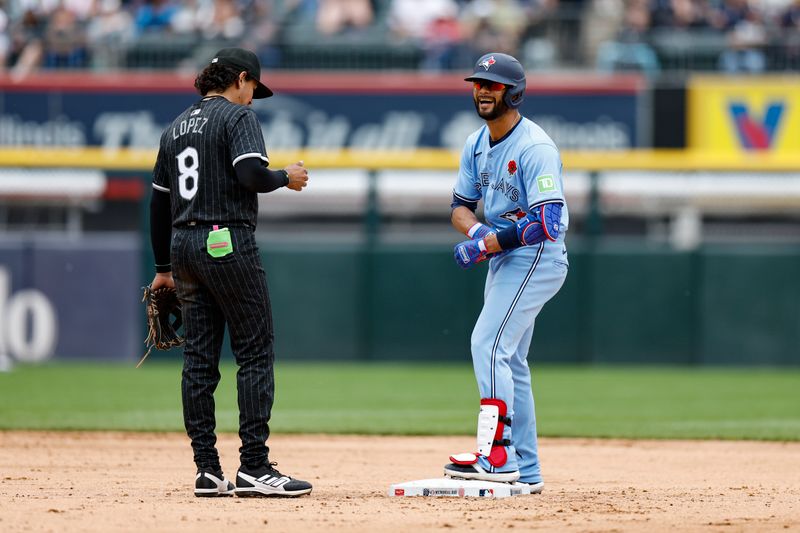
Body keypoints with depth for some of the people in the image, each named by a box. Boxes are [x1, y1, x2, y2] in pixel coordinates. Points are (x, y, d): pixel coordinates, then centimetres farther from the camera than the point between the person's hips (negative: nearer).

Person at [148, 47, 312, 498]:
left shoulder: (177, 127, 18)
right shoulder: (238, 116, -4)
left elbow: (159, 202, 20)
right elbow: (252, 173, -21)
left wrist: (164, 267, 25)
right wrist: (287, 178, 0)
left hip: (184, 247, 8)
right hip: (228, 242, -8)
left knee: (199, 358, 7)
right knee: (256, 351, -5)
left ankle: (208, 471, 6)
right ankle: (254, 468, -10)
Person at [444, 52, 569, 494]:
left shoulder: (535, 148, -19)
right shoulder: (476, 145, 8)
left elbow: (549, 222, -26)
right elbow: (460, 206, 13)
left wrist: (493, 242, -26)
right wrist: (478, 232, -9)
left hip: (536, 256, -10)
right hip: (503, 259, 10)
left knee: (488, 344, -20)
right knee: (508, 359, 11)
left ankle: (496, 455, -23)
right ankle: (525, 472, 16)